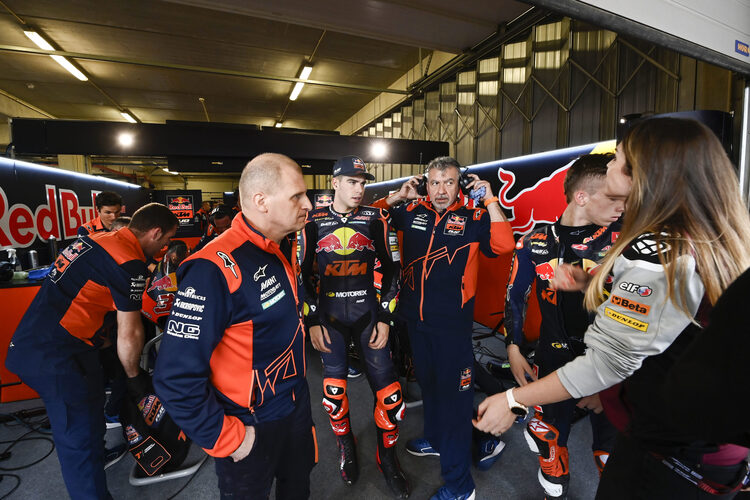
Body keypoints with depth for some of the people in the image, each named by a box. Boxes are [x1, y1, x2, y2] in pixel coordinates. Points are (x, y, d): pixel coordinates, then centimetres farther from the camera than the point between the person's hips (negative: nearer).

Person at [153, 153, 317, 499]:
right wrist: (228, 439, -19)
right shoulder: (215, 270, -30)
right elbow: (177, 378, -28)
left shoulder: (287, 247, -3)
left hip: (298, 406, 7)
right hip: (250, 426, -6)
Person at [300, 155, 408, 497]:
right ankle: (346, 448, 39)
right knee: (334, 388, 9)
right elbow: (304, 274, 4)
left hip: (368, 315, 0)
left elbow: (389, 269, 3)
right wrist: (312, 322, 1)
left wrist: (385, 318, -1)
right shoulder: (313, 222, -1)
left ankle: (387, 459, 26)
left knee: (387, 388, 0)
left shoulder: (375, 219, -1)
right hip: (329, 318, 1)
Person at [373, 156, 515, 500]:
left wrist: (490, 201, -18)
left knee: (454, 393, 5)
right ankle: (436, 439, 51)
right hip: (415, 317, 5)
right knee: (427, 382, 24)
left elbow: (503, 245, -19)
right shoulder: (412, 212, 3)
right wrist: (397, 196, 1)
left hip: (453, 323, -4)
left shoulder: (472, 217, -5)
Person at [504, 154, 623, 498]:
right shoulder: (535, 244, -5)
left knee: (611, 444, 13)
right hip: (554, 360, 1)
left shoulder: (623, 239, -6)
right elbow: (515, 298, 2)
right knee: (550, 437, 17)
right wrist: (514, 350, 1)